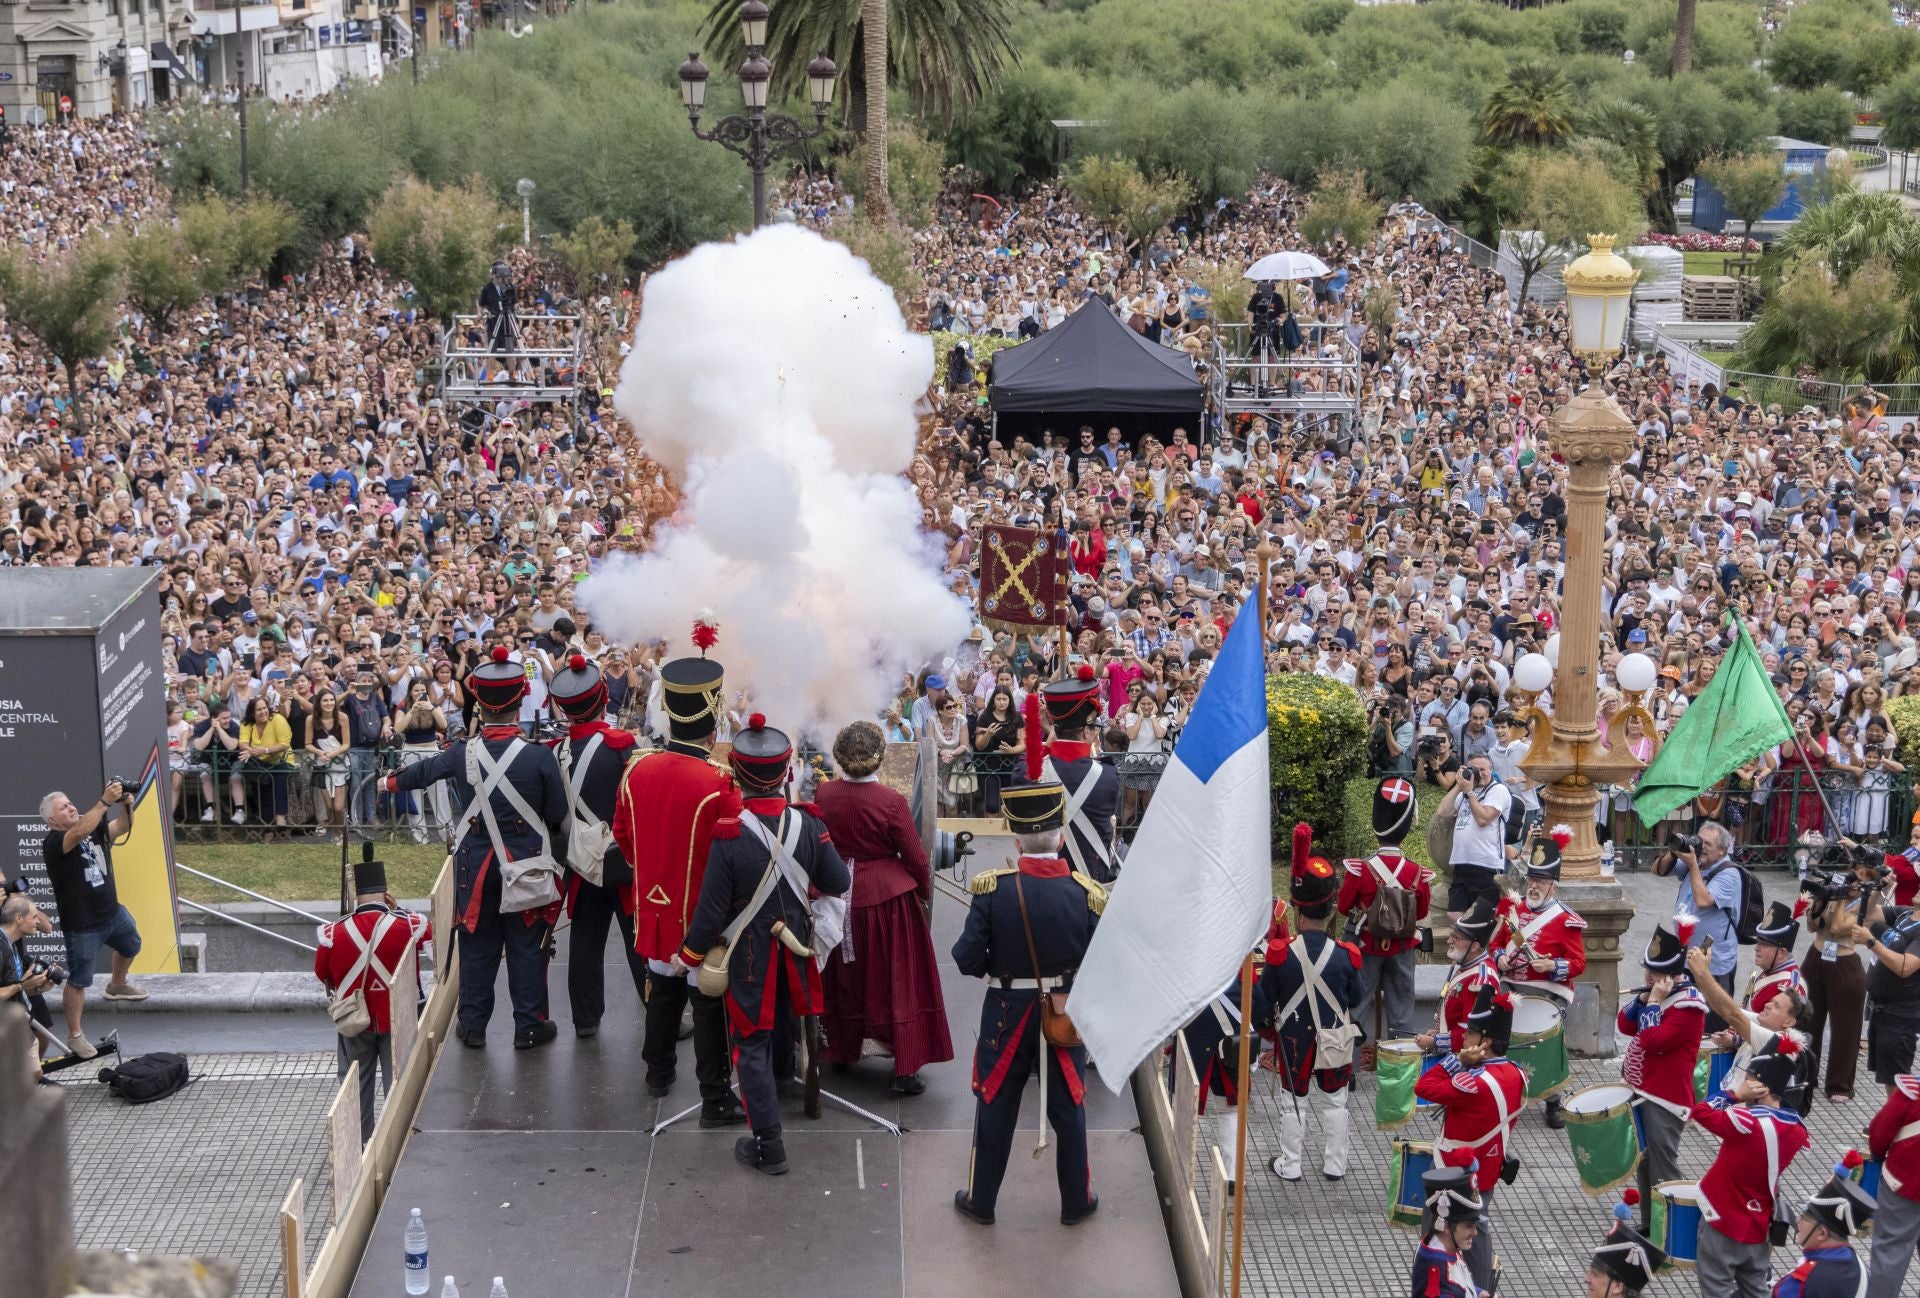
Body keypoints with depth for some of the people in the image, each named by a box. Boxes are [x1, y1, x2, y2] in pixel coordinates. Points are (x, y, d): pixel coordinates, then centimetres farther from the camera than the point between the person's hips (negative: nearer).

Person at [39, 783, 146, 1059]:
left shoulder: (94, 827, 1)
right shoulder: (53, 842, -21)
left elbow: (122, 826, -10)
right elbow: (79, 832, -40)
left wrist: (124, 803, -29)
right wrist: (104, 801, -45)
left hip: (112, 912, 8)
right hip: (82, 926, -8)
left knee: (131, 945, 33)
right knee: (79, 980, -2)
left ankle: (117, 985, 60)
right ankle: (75, 1035, 9)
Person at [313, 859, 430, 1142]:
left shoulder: (335, 933, -16)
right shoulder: (407, 924, -19)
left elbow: (322, 974, -1)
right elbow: (429, 934, 6)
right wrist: (397, 909, 7)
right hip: (397, 1016, -1)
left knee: (356, 1080, 18)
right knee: (397, 1077, 12)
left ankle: (359, 1139, 27)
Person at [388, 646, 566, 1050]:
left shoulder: (463, 754, -8)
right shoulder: (539, 758, -16)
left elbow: (424, 770, 13)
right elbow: (559, 816, -8)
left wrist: (392, 781, 35)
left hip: (476, 867, 2)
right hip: (527, 866, -2)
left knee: (477, 945, 14)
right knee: (526, 947, 8)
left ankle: (472, 1025, 22)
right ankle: (530, 1027, 15)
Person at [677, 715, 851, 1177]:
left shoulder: (728, 835, -24)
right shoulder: (807, 825, -14)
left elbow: (712, 911, -18)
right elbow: (839, 883, -4)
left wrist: (689, 956, -3)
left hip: (748, 957, -4)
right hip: (795, 948, 4)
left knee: (753, 1045, 6)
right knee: (783, 1030, 25)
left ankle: (768, 1146, 9)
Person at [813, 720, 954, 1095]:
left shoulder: (824, 795, -7)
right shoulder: (891, 802, -18)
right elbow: (915, 857, -10)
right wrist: (925, 893, 8)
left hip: (842, 895, 4)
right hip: (890, 896, -4)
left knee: (847, 977, 21)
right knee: (898, 980, 5)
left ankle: (843, 1050, 36)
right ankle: (904, 1069, 5)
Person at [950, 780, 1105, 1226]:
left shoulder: (992, 889, -19)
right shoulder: (1085, 893, -16)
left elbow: (967, 959, -16)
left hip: (1007, 1016, -1)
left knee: (995, 1109, 15)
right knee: (1068, 1109, 17)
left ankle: (981, 1200, 28)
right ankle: (1076, 1201, 30)